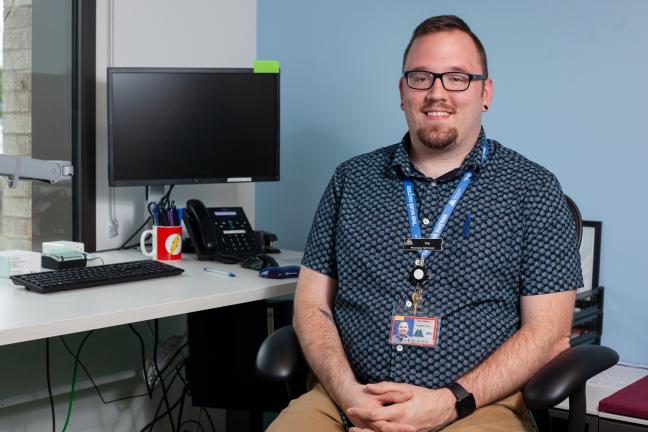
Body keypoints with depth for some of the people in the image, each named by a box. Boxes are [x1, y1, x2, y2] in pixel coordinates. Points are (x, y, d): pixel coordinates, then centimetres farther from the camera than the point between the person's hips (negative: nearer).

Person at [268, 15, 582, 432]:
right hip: (347, 399, 2)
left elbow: (548, 333, 0)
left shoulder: (533, 189, 5)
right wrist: (349, 393, -6)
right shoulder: (352, 179, 13)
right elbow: (313, 305, 11)